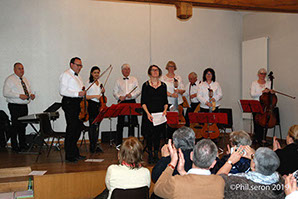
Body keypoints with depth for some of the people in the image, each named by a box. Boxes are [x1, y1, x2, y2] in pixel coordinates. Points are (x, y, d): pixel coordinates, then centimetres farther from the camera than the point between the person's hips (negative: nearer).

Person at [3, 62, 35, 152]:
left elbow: (29, 90, 24)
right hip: (15, 107, -7)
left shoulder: (25, 79, 16)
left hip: (24, 106, 7)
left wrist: (31, 95, 0)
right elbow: (5, 93, -15)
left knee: (23, 125, 12)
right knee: (15, 126, -2)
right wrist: (19, 96, -22)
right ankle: (15, 147, 8)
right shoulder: (10, 79, -6)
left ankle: (23, 144, 22)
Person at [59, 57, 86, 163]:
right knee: (71, 129, -7)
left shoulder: (78, 76, 23)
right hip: (70, 103, -9)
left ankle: (75, 153, 20)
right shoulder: (66, 75, -5)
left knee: (78, 128, 10)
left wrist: (83, 93, 13)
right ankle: (69, 155, -1)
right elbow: (63, 91, -16)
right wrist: (78, 93, -22)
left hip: (78, 103, 9)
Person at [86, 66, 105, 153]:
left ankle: (95, 144, 14)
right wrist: (95, 96, -18)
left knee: (97, 125, 7)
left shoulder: (100, 83, 16)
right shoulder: (89, 83, -3)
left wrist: (102, 92, 6)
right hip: (91, 106, -6)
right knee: (92, 125, -4)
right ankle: (93, 146, 1)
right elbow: (85, 96, -10)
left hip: (99, 105, 6)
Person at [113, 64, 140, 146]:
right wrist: (119, 97, -12)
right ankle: (118, 143, 7)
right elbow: (115, 92, 7)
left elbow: (138, 91, 5)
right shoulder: (118, 81, 12)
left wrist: (132, 95, -12)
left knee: (131, 122, 1)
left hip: (131, 102, 0)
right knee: (120, 123, -1)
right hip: (121, 102, 0)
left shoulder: (134, 79, 12)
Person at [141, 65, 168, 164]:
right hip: (149, 114, -2)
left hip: (160, 114, 2)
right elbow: (143, 102, -2)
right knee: (149, 134, 0)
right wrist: (147, 113, -15)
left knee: (158, 133, 5)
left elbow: (165, 101, 12)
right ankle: (150, 155, 13)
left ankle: (156, 154, 17)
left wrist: (165, 109, -7)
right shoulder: (146, 85, 1)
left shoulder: (163, 85, 9)